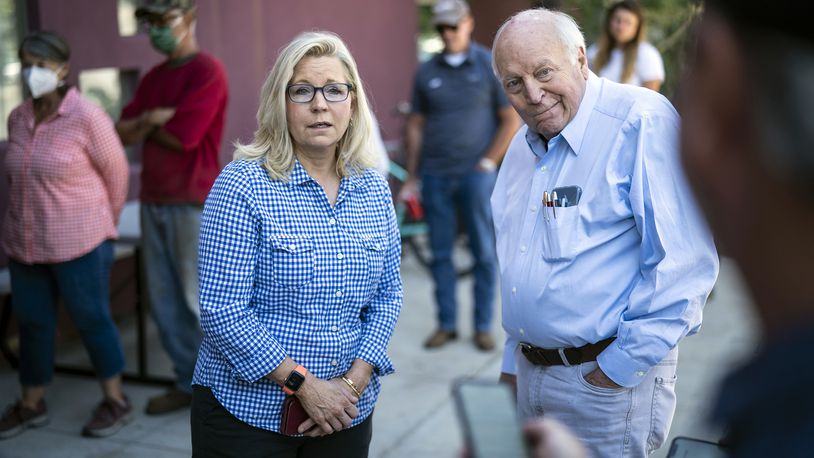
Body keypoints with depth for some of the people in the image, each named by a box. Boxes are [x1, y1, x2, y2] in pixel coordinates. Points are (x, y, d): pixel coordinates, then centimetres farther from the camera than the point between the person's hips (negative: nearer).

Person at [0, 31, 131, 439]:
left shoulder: (87, 117, -13)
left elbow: (117, 173, -4)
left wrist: (104, 223, 7)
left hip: (78, 242, -5)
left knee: (91, 320, 5)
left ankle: (116, 401, 21)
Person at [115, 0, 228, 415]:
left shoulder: (207, 72, -9)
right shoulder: (152, 78, 15)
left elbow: (183, 136, -16)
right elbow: (123, 132, 9)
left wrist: (146, 123, 0)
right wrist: (153, 118, -9)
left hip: (195, 202, -8)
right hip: (153, 201, 8)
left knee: (200, 300, -1)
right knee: (163, 299, 11)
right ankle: (189, 382, 23)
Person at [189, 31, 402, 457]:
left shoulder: (374, 189, 3)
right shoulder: (242, 185, -12)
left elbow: (387, 294, 6)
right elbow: (221, 310, -16)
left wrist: (356, 379, -7)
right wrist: (304, 384, -16)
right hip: (247, 412, -4)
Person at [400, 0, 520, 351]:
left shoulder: (490, 65, 1)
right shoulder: (426, 72, 8)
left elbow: (511, 120, 1)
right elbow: (415, 125, 10)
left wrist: (488, 163, -6)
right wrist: (411, 178, 8)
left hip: (475, 174, -2)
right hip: (435, 176, 3)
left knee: (484, 252, 2)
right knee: (440, 253, 6)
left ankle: (483, 326, 12)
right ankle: (446, 323, 16)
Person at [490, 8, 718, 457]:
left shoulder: (642, 122, -17)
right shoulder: (523, 146, 8)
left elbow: (683, 262, -22)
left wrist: (621, 366, -18)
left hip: (610, 377, -7)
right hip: (530, 368, 7)